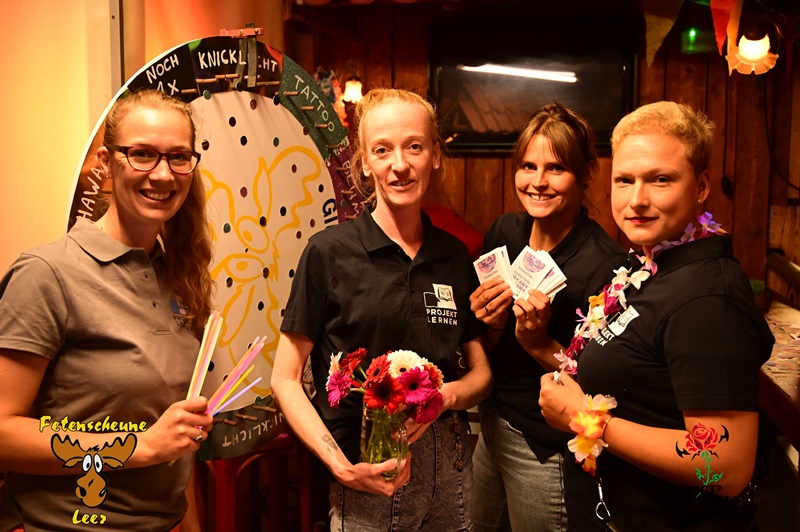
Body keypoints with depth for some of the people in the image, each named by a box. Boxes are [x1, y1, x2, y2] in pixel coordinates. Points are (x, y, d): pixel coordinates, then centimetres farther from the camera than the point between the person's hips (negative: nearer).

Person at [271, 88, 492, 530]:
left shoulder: (454, 256, 1)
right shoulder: (329, 253, -11)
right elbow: (285, 379, -7)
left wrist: (447, 395, -12)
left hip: (449, 471, 4)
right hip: (367, 475, -4)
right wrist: (340, 466, -18)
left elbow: (481, 372, 9)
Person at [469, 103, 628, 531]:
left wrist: (542, 345, -29)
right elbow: (481, 353, 4)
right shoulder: (504, 232, -5)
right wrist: (490, 327, -17)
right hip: (491, 424, 6)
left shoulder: (606, 264, -23)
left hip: (548, 449, -6)